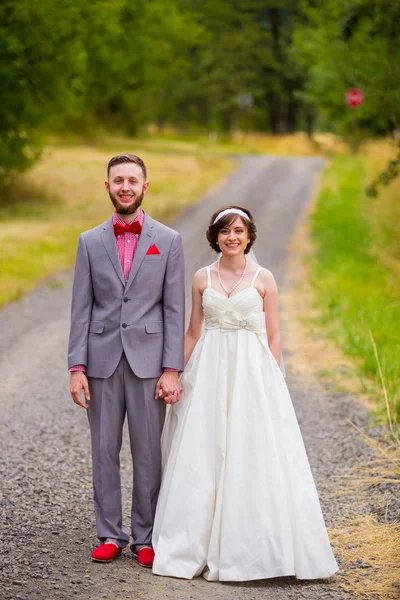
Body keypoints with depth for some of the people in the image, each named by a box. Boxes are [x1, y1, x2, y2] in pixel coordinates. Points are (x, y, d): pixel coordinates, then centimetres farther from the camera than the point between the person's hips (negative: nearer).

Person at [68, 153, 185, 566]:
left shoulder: (168, 241, 3)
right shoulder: (90, 242, 6)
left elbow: (174, 310, 0)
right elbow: (81, 310, 4)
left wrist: (172, 369, -7)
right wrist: (76, 367, -4)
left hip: (148, 362, -1)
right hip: (102, 362, 1)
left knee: (147, 452, 2)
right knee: (104, 451, 6)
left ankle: (145, 537, 11)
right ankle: (110, 535, 15)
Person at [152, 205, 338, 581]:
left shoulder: (263, 279, 3)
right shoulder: (202, 279, 8)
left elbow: (273, 337, 3)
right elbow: (193, 333, 11)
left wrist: (272, 383, -4)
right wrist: (182, 377, 5)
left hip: (252, 371, -2)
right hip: (209, 371, 2)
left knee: (252, 459, -5)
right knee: (203, 460, 1)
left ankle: (250, 547, 3)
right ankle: (201, 546, 9)